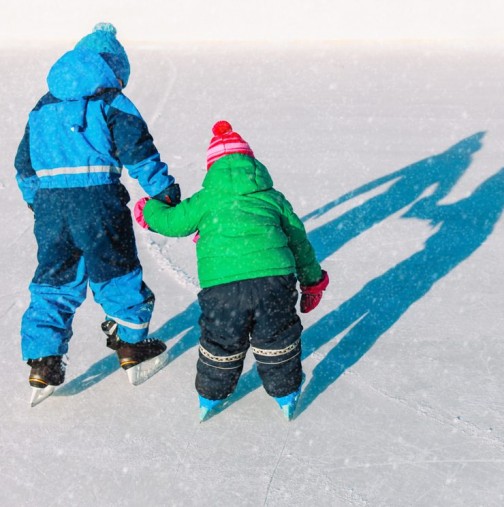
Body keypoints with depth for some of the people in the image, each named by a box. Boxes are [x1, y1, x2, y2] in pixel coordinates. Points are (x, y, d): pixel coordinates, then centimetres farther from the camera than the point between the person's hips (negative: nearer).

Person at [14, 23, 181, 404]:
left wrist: (39, 204, 31)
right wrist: (166, 192, -2)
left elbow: (25, 166, 21)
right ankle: (131, 346, 24)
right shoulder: (111, 102, 2)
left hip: (48, 204, 5)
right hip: (97, 201, -4)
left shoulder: (43, 107, 19)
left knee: (54, 281, 13)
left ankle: (43, 362, 12)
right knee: (118, 274, 11)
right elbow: (138, 153, -8)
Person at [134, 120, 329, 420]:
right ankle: (287, 395, 37)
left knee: (221, 341, 19)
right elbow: (298, 239, 24)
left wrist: (148, 210, 45)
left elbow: (170, 222, 22)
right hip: (273, 275, 1)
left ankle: (210, 398, 39)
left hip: (221, 284, 0)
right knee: (277, 338, 20)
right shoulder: (272, 196, 21)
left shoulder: (206, 199, 16)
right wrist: (312, 279, 36)